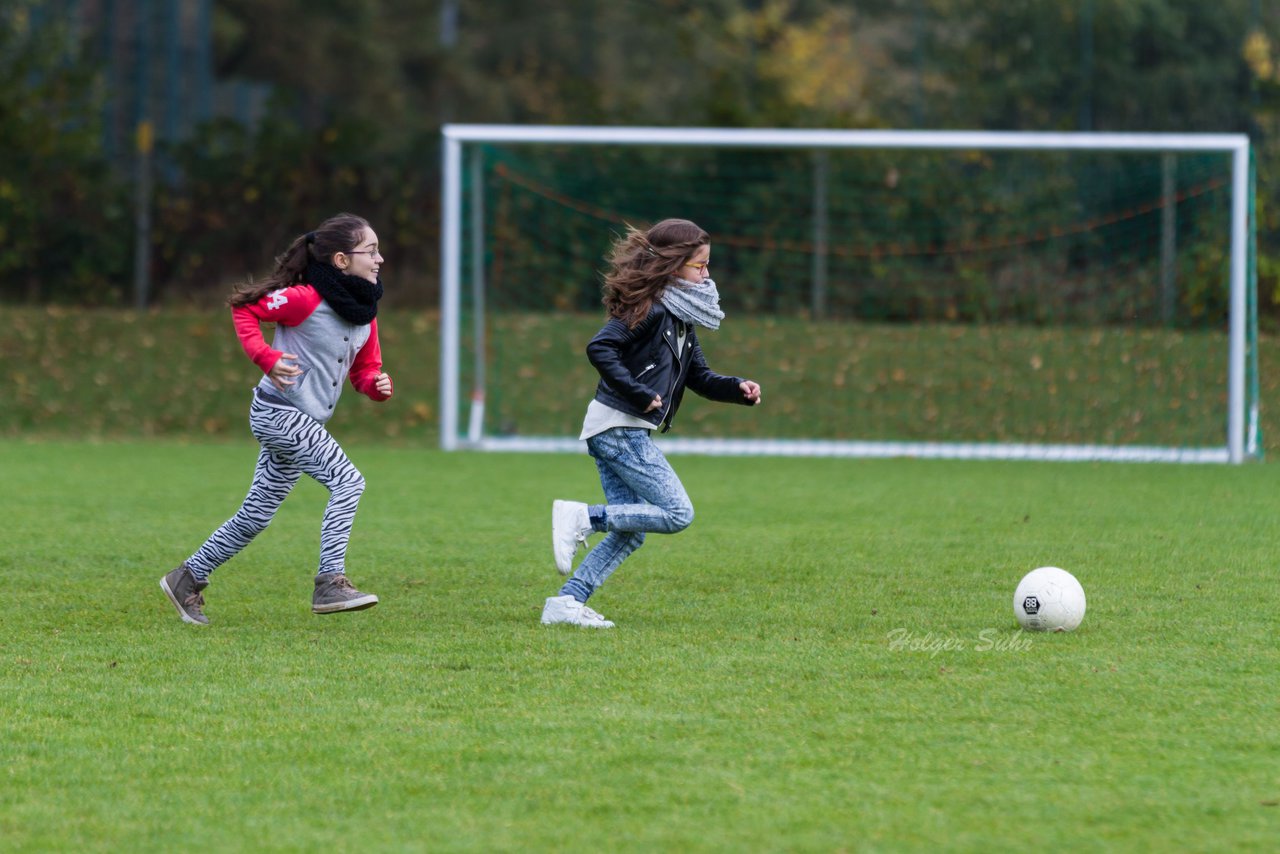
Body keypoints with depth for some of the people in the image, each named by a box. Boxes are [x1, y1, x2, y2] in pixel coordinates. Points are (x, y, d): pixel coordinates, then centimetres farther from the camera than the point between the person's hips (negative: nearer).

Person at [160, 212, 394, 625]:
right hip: (279, 411, -9)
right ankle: (330, 583, -19)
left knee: (256, 516, 12)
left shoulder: (365, 313, 9)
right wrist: (266, 357, -21)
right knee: (347, 481, -18)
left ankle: (188, 579, 23)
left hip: (302, 421, 9)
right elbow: (244, 307, -10)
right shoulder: (306, 299, -16)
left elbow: (364, 371, 15)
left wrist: (378, 385, -8)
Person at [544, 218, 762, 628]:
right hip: (620, 429, -10)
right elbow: (599, 348, -23)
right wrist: (639, 394, -22)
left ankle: (566, 602, 7)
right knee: (678, 514, -11)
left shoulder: (681, 318, 18)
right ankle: (581, 517, -11)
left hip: (620, 433, 10)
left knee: (629, 532, 10)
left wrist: (738, 389, 5)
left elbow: (700, 378, 23)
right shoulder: (650, 309, -13)